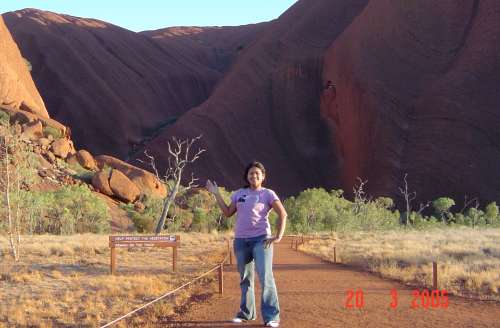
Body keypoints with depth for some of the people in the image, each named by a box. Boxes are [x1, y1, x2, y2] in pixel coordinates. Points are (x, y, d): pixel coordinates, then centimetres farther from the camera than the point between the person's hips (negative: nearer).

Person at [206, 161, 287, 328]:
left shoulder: (267, 194, -1)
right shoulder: (239, 193, 12)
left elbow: (283, 214, -5)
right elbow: (228, 213, 11)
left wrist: (278, 236, -12)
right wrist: (216, 194, 9)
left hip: (261, 239, -5)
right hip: (241, 240, 5)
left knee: (265, 277, -14)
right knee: (245, 278, 14)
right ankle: (246, 312, 26)